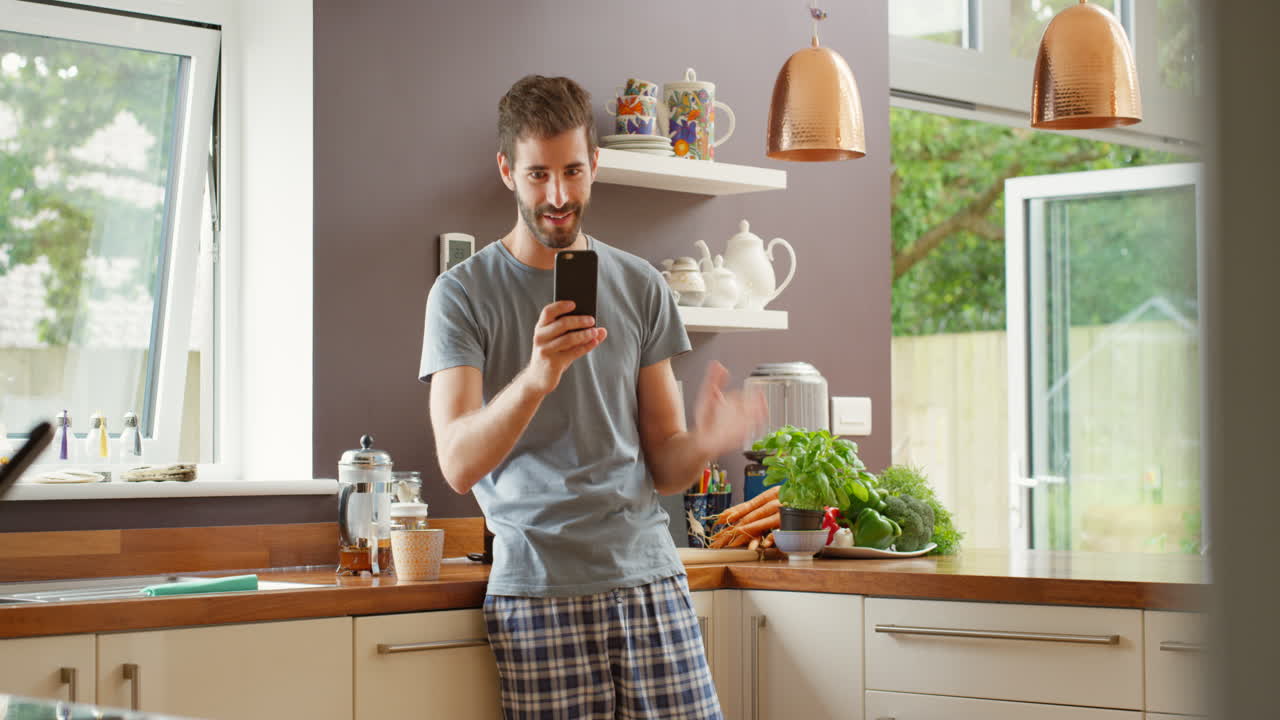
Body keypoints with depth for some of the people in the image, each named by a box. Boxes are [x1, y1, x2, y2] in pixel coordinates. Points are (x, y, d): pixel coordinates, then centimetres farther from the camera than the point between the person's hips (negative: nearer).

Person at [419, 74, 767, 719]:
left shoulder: (640, 287, 11)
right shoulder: (463, 293, 1)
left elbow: (662, 466, 12)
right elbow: (459, 466, -11)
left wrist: (704, 443, -12)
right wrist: (536, 377, -28)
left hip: (648, 573, 3)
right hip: (538, 588, -2)